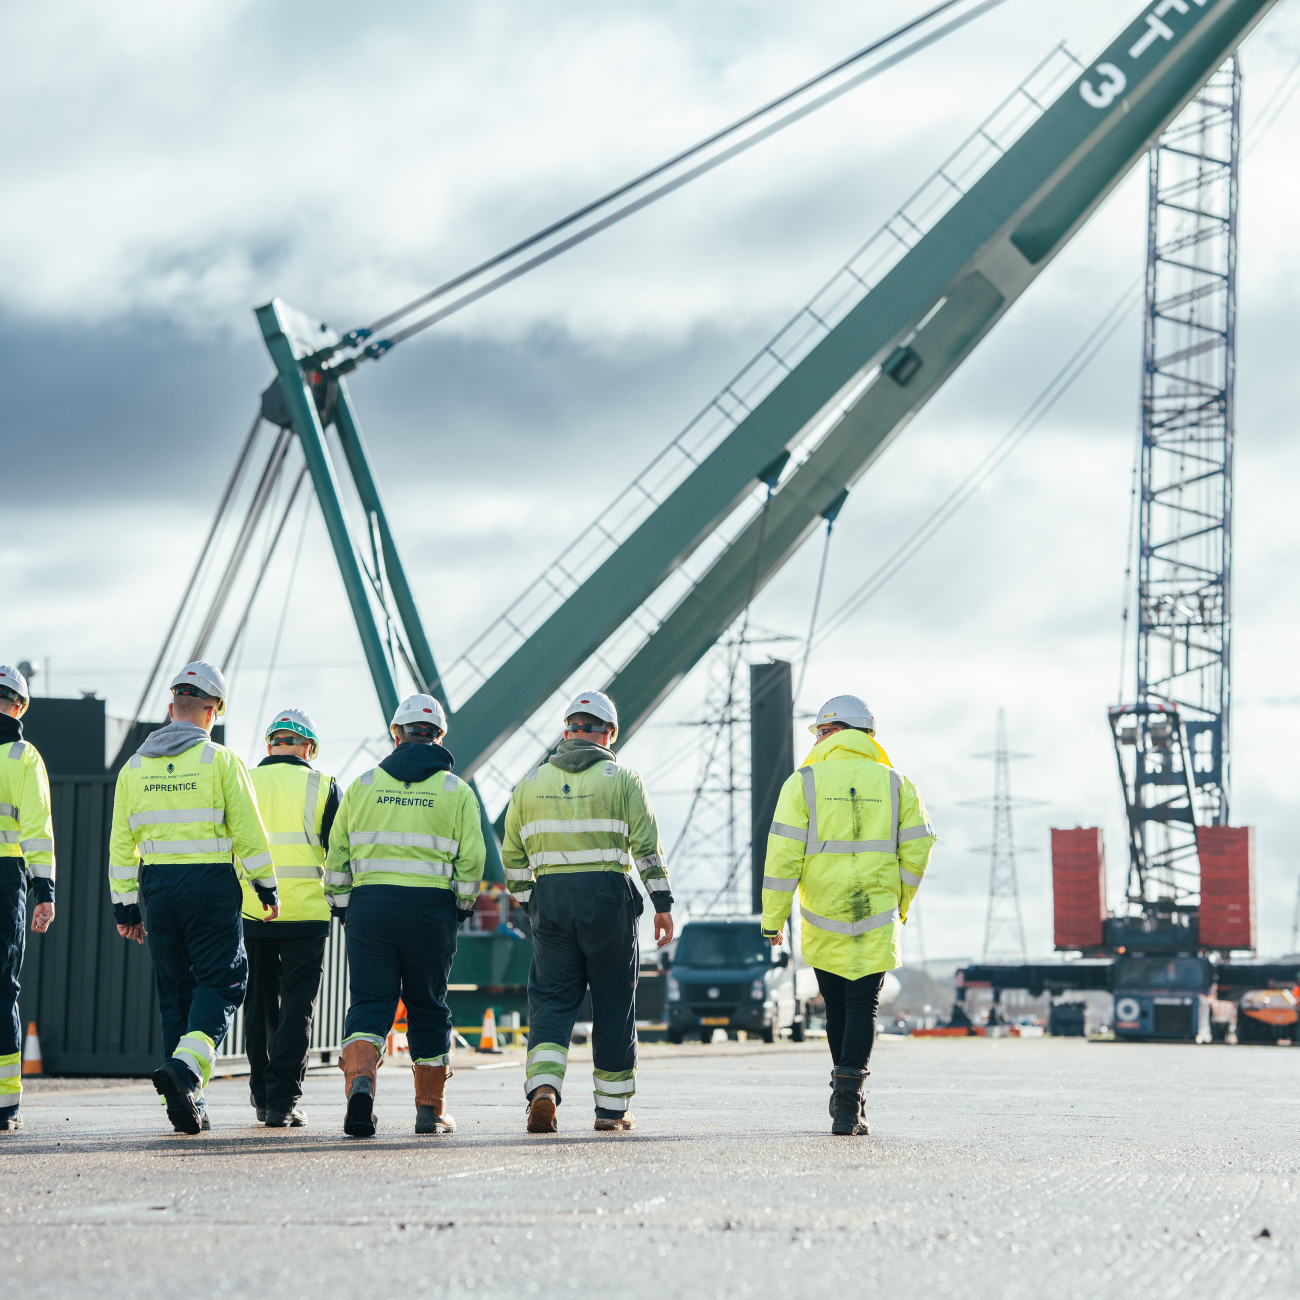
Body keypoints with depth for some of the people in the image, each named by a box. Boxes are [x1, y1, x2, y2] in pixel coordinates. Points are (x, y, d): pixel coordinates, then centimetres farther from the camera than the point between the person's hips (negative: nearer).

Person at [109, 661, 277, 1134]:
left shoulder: (135, 765, 8)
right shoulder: (220, 760, -5)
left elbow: (121, 842, 9)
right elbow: (248, 831, -5)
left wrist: (125, 906, 14)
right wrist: (266, 885, 5)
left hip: (157, 884, 4)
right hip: (211, 884, -4)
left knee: (174, 988, 10)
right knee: (220, 980, 0)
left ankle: (186, 1105, 10)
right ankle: (187, 1066, -25)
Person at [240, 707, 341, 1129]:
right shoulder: (321, 786, 1)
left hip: (251, 912, 2)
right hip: (305, 914, -2)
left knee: (259, 1008, 14)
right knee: (297, 1008, 0)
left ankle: (262, 1096, 22)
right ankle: (283, 1101, -8)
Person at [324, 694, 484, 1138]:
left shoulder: (363, 785, 7)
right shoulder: (456, 791, 4)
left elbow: (337, 856, 7)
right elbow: (471, 861, -1)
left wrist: (343, 905, 17)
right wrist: (461, 909, 13)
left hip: (369, 904, 0)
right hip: (431, 908, 0)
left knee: (369, 1003, 2)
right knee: (428, 1006, 11)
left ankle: (359, 1079, -25)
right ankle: (431, 1110, 16)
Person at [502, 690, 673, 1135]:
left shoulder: (532, 781, 10)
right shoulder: (621, 778, 1)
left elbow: (513, 854, 12)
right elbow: (647, 845, -5)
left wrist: (528, 904, 21)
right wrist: (663, 904, -3)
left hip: (550, 897, 2)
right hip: (608, 897, -2)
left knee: (551, 1000, 6)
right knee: (614, 1003, 7)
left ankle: (542, 1087, -17)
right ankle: (612, 1109, 11)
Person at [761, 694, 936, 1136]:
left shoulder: (804, 783, -1)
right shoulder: (895, 784, 6)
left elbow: (784, 855, -5)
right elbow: (916, 851, 6)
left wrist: (773, 919, -1)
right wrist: (900, 907, 18)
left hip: (823, 918, 0)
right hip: (878, 917, 1)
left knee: (837, 1006, 14)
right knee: (863, 1005, 0)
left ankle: (847, 1100, 23)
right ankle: (848, 1104, -14)